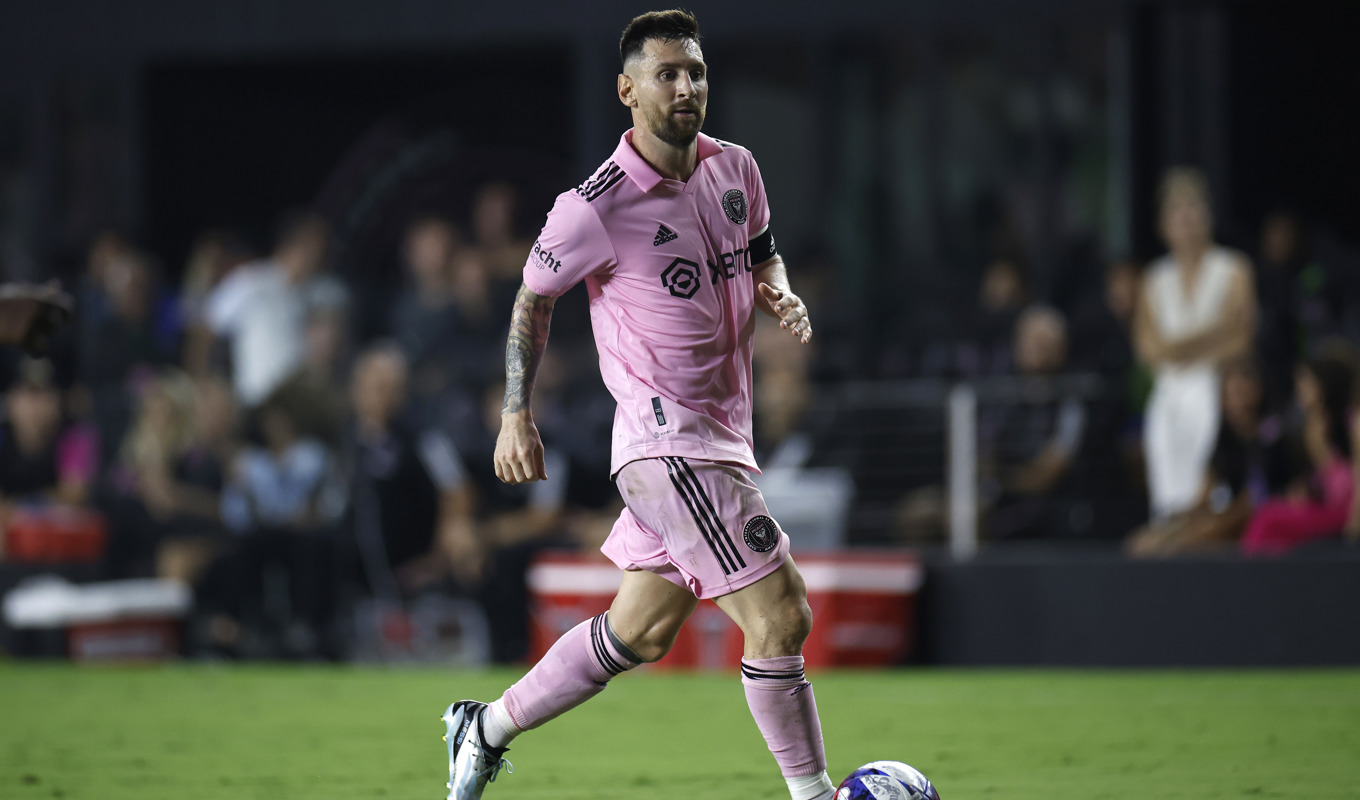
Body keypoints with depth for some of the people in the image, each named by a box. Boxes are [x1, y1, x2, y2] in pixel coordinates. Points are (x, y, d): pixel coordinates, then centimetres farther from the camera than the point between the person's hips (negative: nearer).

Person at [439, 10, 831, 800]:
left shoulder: (736, 169, 4)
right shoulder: (596, 208, -15)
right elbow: (533, 298, 0)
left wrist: (781, 295, 0)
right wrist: (517, 415, -3)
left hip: (720, 434, 8)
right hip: (668, 439, -8)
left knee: (640, 633, 16)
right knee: (781, 618, -12)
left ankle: (487, 728, 31)